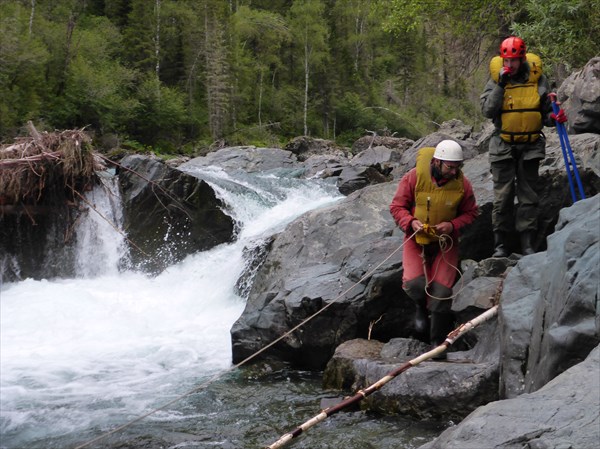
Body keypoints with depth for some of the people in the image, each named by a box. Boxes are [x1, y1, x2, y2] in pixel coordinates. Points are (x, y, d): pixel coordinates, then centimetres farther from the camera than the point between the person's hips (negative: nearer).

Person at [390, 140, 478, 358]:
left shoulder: (462, 184, -10)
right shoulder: (414, 177, -15)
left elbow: (470, 213, 2)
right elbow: (397, 206, -6)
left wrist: (453, 225, -17)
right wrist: (411, 222, -24)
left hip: (445, 242, 1)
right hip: (416, 240, -1)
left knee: (442, 291, -6)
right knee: (414, 283, -21)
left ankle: (438, 342, 10)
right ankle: (421, 308, 17)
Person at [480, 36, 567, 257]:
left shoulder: (538, 79, 0)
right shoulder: (496, 79, -3)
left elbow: (545, 112, 8)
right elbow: (487, 111, -13)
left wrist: (554, 118, -14)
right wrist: (500, 85, -18)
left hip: (531, 146, 1)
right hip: (503, 147, -1)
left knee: (529, 196, 5)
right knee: (502, 196, 1)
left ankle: (527, 243, 12)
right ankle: (500, 244, 9)